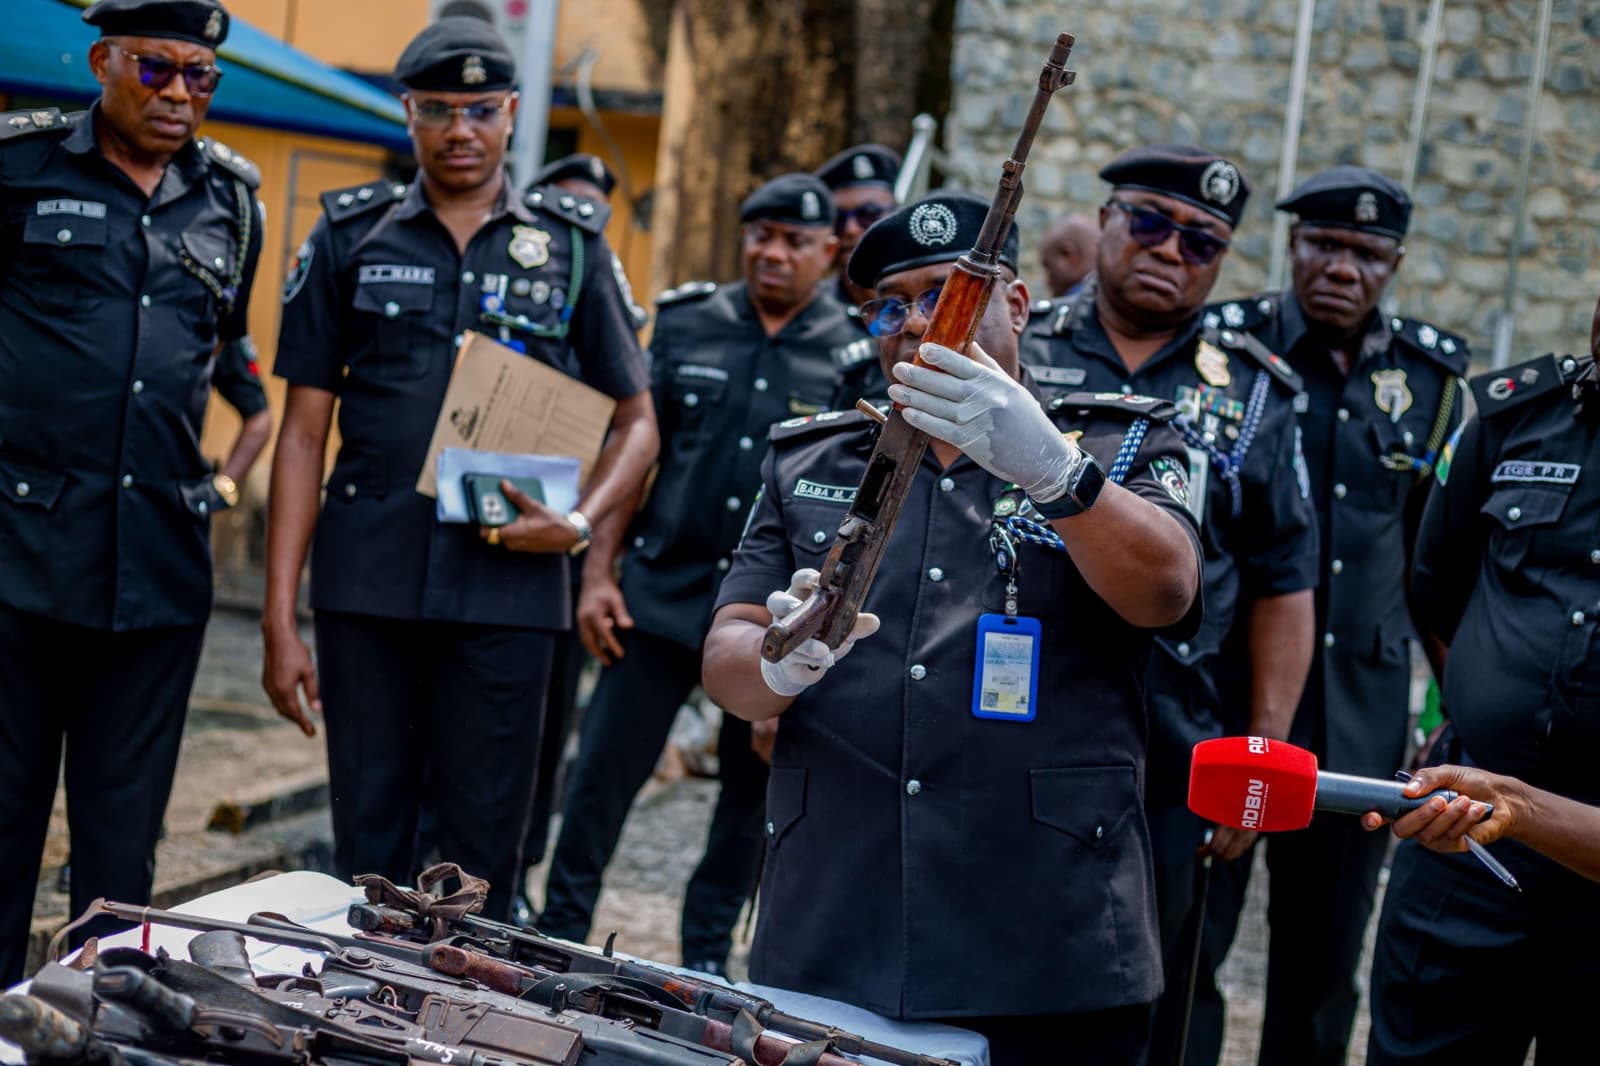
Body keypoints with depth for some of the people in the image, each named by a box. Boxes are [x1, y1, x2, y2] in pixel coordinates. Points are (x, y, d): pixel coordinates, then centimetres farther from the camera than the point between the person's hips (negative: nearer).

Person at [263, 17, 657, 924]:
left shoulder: (573, 245, 8)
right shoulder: (351, 236, 8)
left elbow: (637, 423, 11)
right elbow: (305, 431, 6)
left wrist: (580, 523, -10)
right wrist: (280, 617, 0)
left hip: (506, 585, 0)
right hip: (369, 578, 1)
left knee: (485, 849, 3)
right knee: (368, 848, 7)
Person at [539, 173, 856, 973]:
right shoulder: (686, 324, 6)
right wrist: (597, 573, 0)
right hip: (665, 587, 1)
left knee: (753, 790, 10)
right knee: (604, 768, 0)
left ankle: (707, 955, 25)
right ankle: (558, 934, 13)